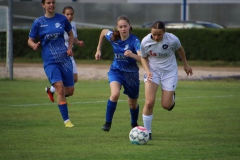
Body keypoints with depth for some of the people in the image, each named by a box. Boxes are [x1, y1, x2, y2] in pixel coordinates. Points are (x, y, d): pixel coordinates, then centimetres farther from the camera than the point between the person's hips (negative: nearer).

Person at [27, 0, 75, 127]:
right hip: (50, 61, -3)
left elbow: (70, 34, 20)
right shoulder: (38, 22, -1)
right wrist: (34, 45, -19)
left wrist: (70, 48, 4)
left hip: (64, 58, 3)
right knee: (60, 87, -19)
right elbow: (30, 40, 4)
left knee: (70, 91, 4)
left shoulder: (62, 19, 4)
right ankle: (66, 120, -15)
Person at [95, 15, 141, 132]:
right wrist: (98, 50, 15)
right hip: (116, 71, 1)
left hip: (131, 73, -1)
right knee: (115, 94, -29)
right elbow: (103, 31, 12)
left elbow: (141, 58, -35)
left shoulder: (134, 40, -22)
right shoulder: (113, 37, -12)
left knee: (133, 104, 13)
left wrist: (132, 55, -55)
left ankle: (134, 124, 45)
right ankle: (108, 122, -12)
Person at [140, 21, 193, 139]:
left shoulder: (172, 40, -21)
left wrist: (186, 64, 14)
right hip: (152, 71, 0)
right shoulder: (145, 42, -18)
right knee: (149, 102, -15)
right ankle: (147, 132, 1)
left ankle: (172, 97, 39)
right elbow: (143, 57, 0)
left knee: (166, 105, 0)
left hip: (169, 72, 0)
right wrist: (147, 71, -16)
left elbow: (180, 49, 2)